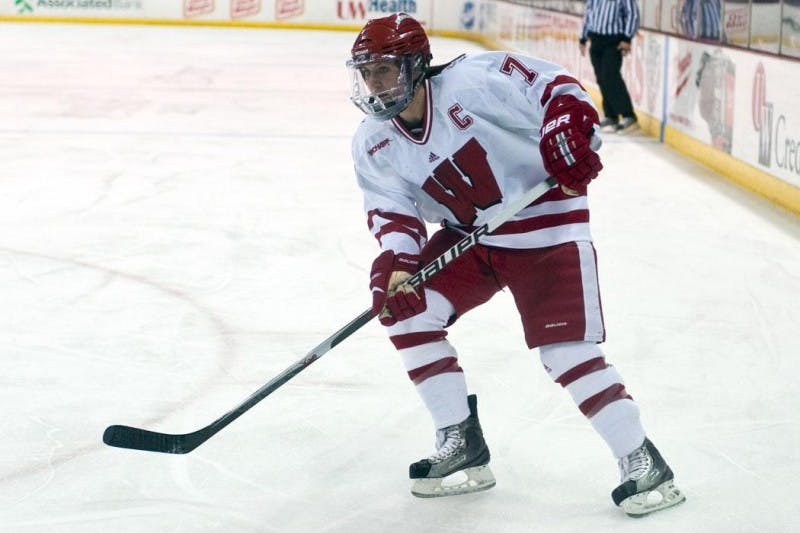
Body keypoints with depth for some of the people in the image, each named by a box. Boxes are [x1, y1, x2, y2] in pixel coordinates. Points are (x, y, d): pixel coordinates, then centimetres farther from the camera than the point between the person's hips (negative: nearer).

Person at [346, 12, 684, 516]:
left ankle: (645, 464, -2)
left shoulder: (471, 80, -23)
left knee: (567, 352, -15)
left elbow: (551, 85, -25)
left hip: (544, 224, -7)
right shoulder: (373, 145, -2)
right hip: (466, 235, 7)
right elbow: (391, 209, -6)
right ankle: (463, 449, 7)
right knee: (406, 311, -6)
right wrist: (396, 262, -25)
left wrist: (567, 125, -44)